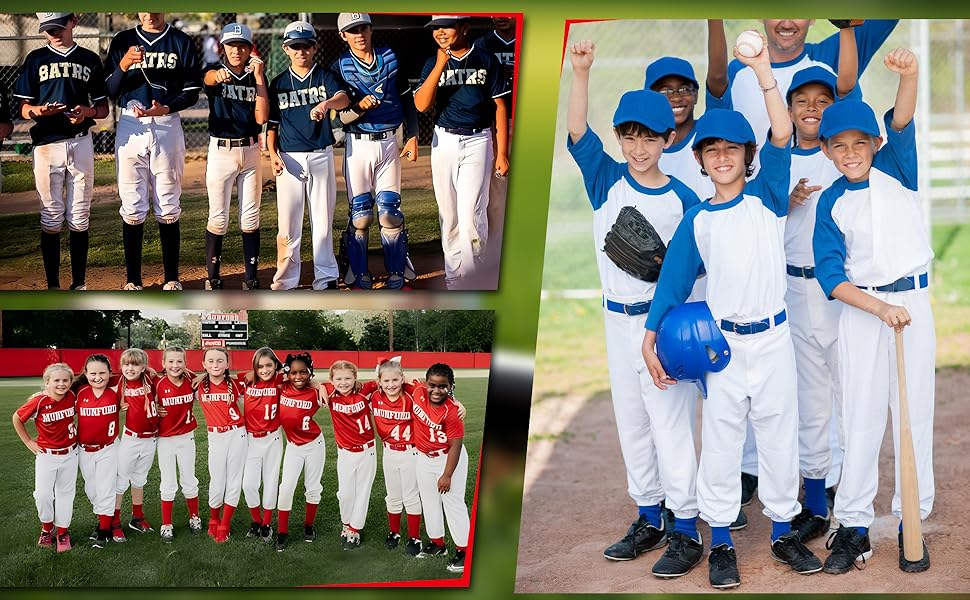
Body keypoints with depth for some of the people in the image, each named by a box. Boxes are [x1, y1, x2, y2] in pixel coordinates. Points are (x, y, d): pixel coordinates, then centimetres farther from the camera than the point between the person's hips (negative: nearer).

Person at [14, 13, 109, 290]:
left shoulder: (90, 59, 10)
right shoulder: (36, 59, 7)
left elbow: (103, 108, 12)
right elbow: (24, 109, 4)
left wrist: (87, 111, -10)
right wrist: (40, 110, -18)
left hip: (81, 143, 1)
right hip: (47, 144, -1)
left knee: (79, 218, 2)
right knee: (51, 219, 0)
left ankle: (79, 285, 8)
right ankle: (53, 287, 5)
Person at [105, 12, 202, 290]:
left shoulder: (182, 43, 4)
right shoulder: (122, 41, 7)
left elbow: (192, 92, 2)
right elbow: (110, 91, 2)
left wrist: (165, 108, -15)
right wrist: (124, 66, -16)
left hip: (167, 127, 0)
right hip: (130, 128, 1)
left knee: (168, 208, 4)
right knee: (132, 208, 1)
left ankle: (172, 279, 10)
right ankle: (133, 281, 6)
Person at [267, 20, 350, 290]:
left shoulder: (325, 77, 3)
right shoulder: (279, 83, 8)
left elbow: (343, 98, -17)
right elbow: (271, 123, 10)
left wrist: (326, 104, -39)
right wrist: (272, 153, -5)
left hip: (321, 155, 0)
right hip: (289, 158, 1)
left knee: (323, 222, 3)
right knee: (288, 223, 0)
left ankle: (326, 279, 10)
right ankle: (285, 283, 6)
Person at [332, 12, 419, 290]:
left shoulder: (390, 59, 6)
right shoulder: (340, 67, -3)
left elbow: (407, 100, 13)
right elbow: (338, 116, -9)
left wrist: (412, 136, 6)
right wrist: (359, 107, -28)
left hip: (389, 142, 2)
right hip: (358, 144, -2)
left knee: (390, 211, 2)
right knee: (360, 213, -1)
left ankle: (397, 274, 9)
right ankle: (359, 275, 8)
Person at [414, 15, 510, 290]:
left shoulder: (486, 60, 0)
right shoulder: (433, 64, 5)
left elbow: (500, 106, 2)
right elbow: (421, 105, -8)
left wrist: (502, 152, -3)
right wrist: (441, 65, -17)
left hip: (478, 141, -3)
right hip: (444, 142, 3)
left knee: (470, 217, -13)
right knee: (448, 217, 8)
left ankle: (466, 285, -9)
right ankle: (453, 277, 17)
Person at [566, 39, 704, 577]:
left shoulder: (682, 200, -7)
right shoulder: (607, 180, 2)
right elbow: (576, 131, -10)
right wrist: (581, 73, -20)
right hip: (617, 318, 5)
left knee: (670, 423, -4)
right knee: (631, 422, 13)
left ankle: (686, 533, 2)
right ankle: (649, 519, 25)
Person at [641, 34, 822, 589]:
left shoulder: (767, 199, 0)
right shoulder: (697, 221, 3)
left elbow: (782, 136, -14)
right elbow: (675, 279, 6)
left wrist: (763, 70, -22)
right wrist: (651, 339, 0)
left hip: (774, 338, 0)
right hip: (722, 343, 0)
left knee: (780, 438, 9)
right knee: (720, 442, 6)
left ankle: (784, 532, 22)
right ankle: (721, 541, 15)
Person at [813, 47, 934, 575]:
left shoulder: (895, 171, 0)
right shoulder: (831, 203, 0)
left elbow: (901, 125, -19)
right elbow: (830, 274, -7)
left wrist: (907, 77, -39)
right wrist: (880, 309, -19)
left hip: (913, 303, 0)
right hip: (860, 310, 0)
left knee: (914, 414, 4)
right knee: (861, 418, 3)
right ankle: (853, 527, 9)